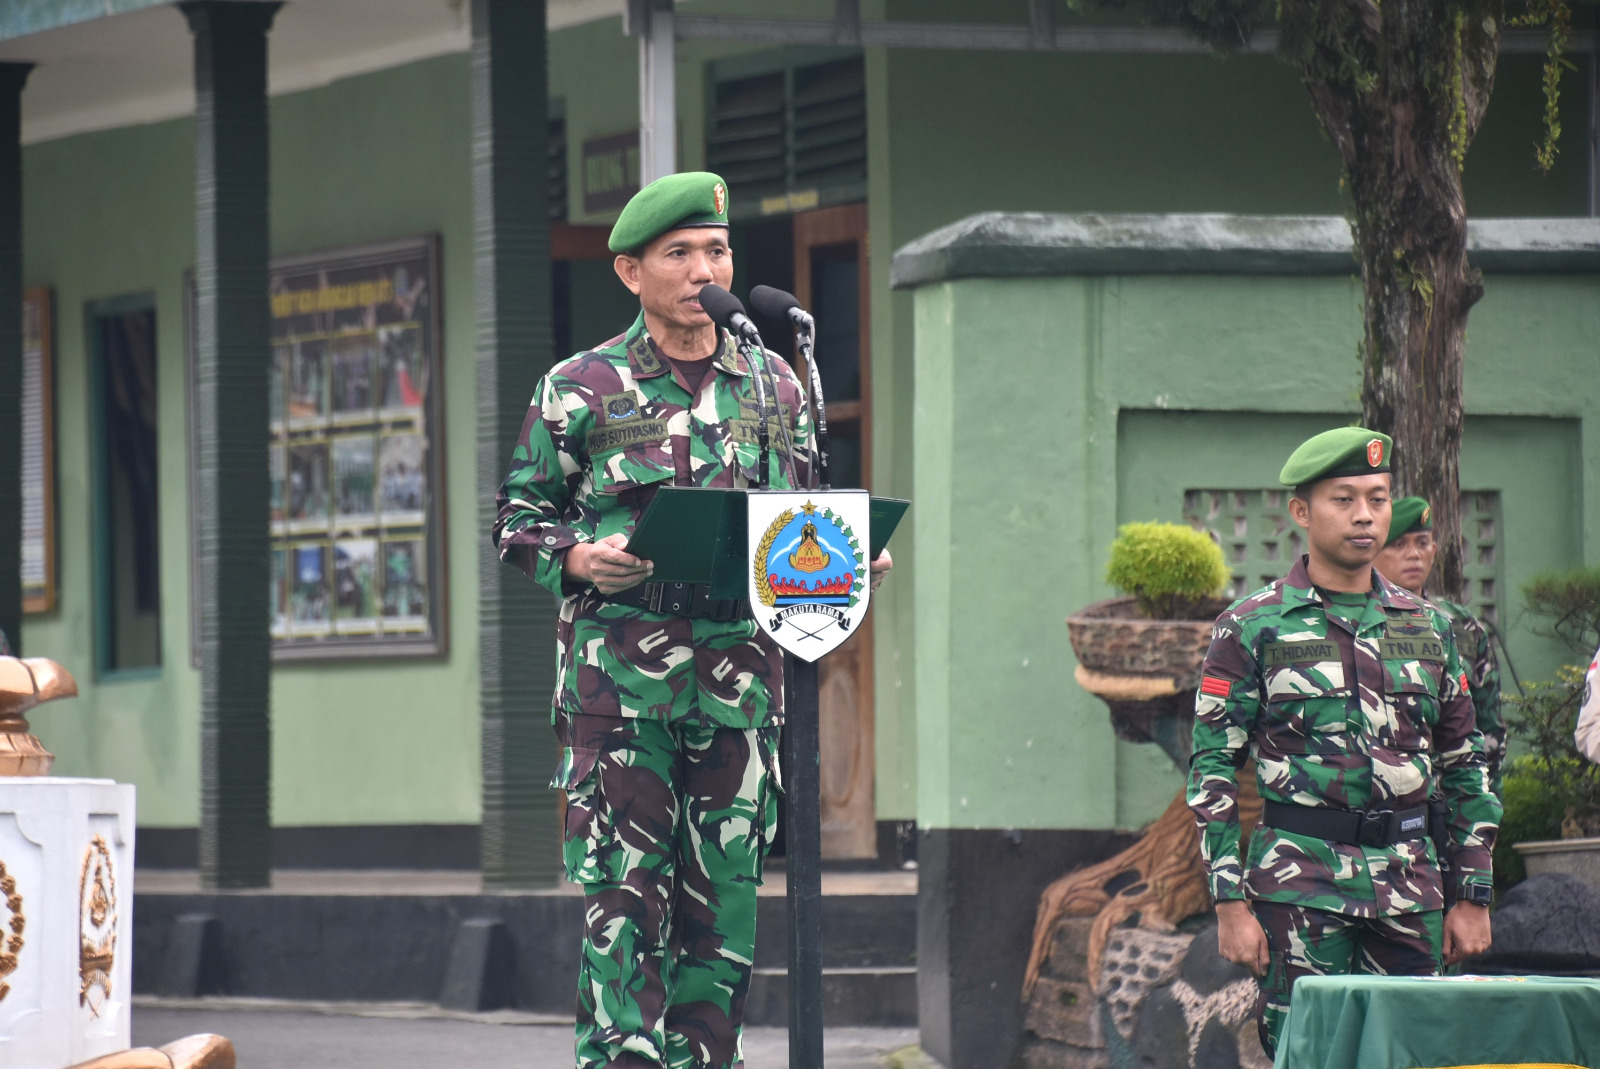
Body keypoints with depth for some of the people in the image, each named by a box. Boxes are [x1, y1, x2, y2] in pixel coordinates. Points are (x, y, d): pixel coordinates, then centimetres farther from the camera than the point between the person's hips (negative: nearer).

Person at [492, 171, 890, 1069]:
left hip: (741, 682, 3)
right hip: (618, 682, -3)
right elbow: (520, 523, 6)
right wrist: (579, 559, -14)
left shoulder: (776, 388, 13)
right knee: (624, 899, -8)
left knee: (724, 902, 4)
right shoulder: (579, 390, 3)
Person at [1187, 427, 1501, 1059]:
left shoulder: (1429, 627, 13)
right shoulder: (1252, 629, 0)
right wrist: (1231, 904, -9)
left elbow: (1465, 767, 16)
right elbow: (1212, 770, -2)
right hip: (1299, 883, -4)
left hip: (1410, 883, 4)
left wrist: (1474, 898, 10)